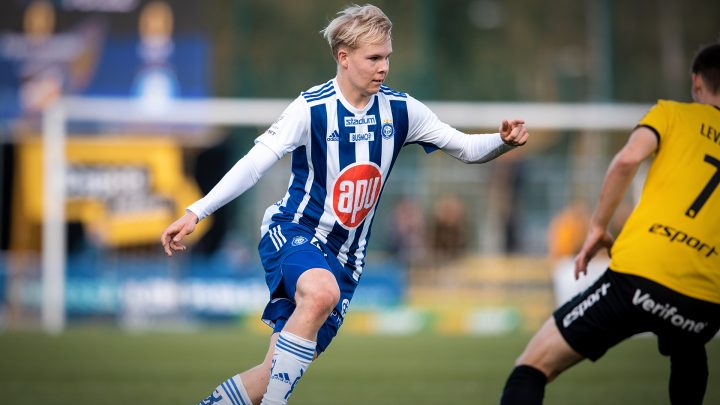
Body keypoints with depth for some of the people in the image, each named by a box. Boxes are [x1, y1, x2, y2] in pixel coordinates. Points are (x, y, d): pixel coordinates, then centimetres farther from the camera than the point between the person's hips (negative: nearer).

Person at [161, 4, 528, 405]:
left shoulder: (400, 109, 0)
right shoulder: (312, 108, -13)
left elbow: (466, 148, 6)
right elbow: (255, 163, -15)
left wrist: (504, 140, -16)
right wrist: (196, 212, -23)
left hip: (345, 255, 5)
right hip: (292, 233, -5)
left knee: (281, 372, 0)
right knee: (321, 292, -40)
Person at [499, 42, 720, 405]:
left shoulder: (673, 113, 14)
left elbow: (628, 158, -5)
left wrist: (598, 227, 4)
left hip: (641, 272, -3)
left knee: (533, 368, 0)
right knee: (688, 355, 41)